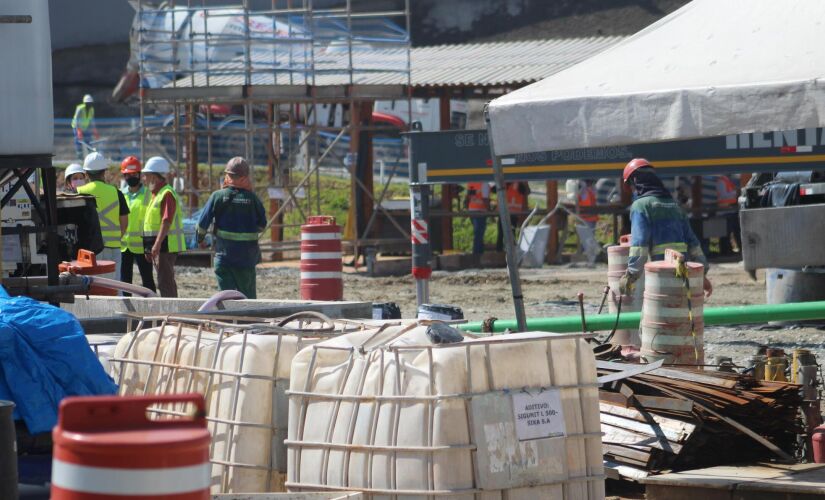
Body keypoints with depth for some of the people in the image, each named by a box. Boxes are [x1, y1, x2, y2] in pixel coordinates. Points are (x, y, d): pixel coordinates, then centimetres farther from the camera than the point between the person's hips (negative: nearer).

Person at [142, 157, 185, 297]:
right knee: (166, 281, 14)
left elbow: (167, 221, -24)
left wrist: (157, 244, -30)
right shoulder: (155, 194, 17)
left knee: (165, 282, -11)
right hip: (157, 246, 10)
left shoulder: (167, 194, -15)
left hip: (166, 245, -10)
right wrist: (149, 248, 22)